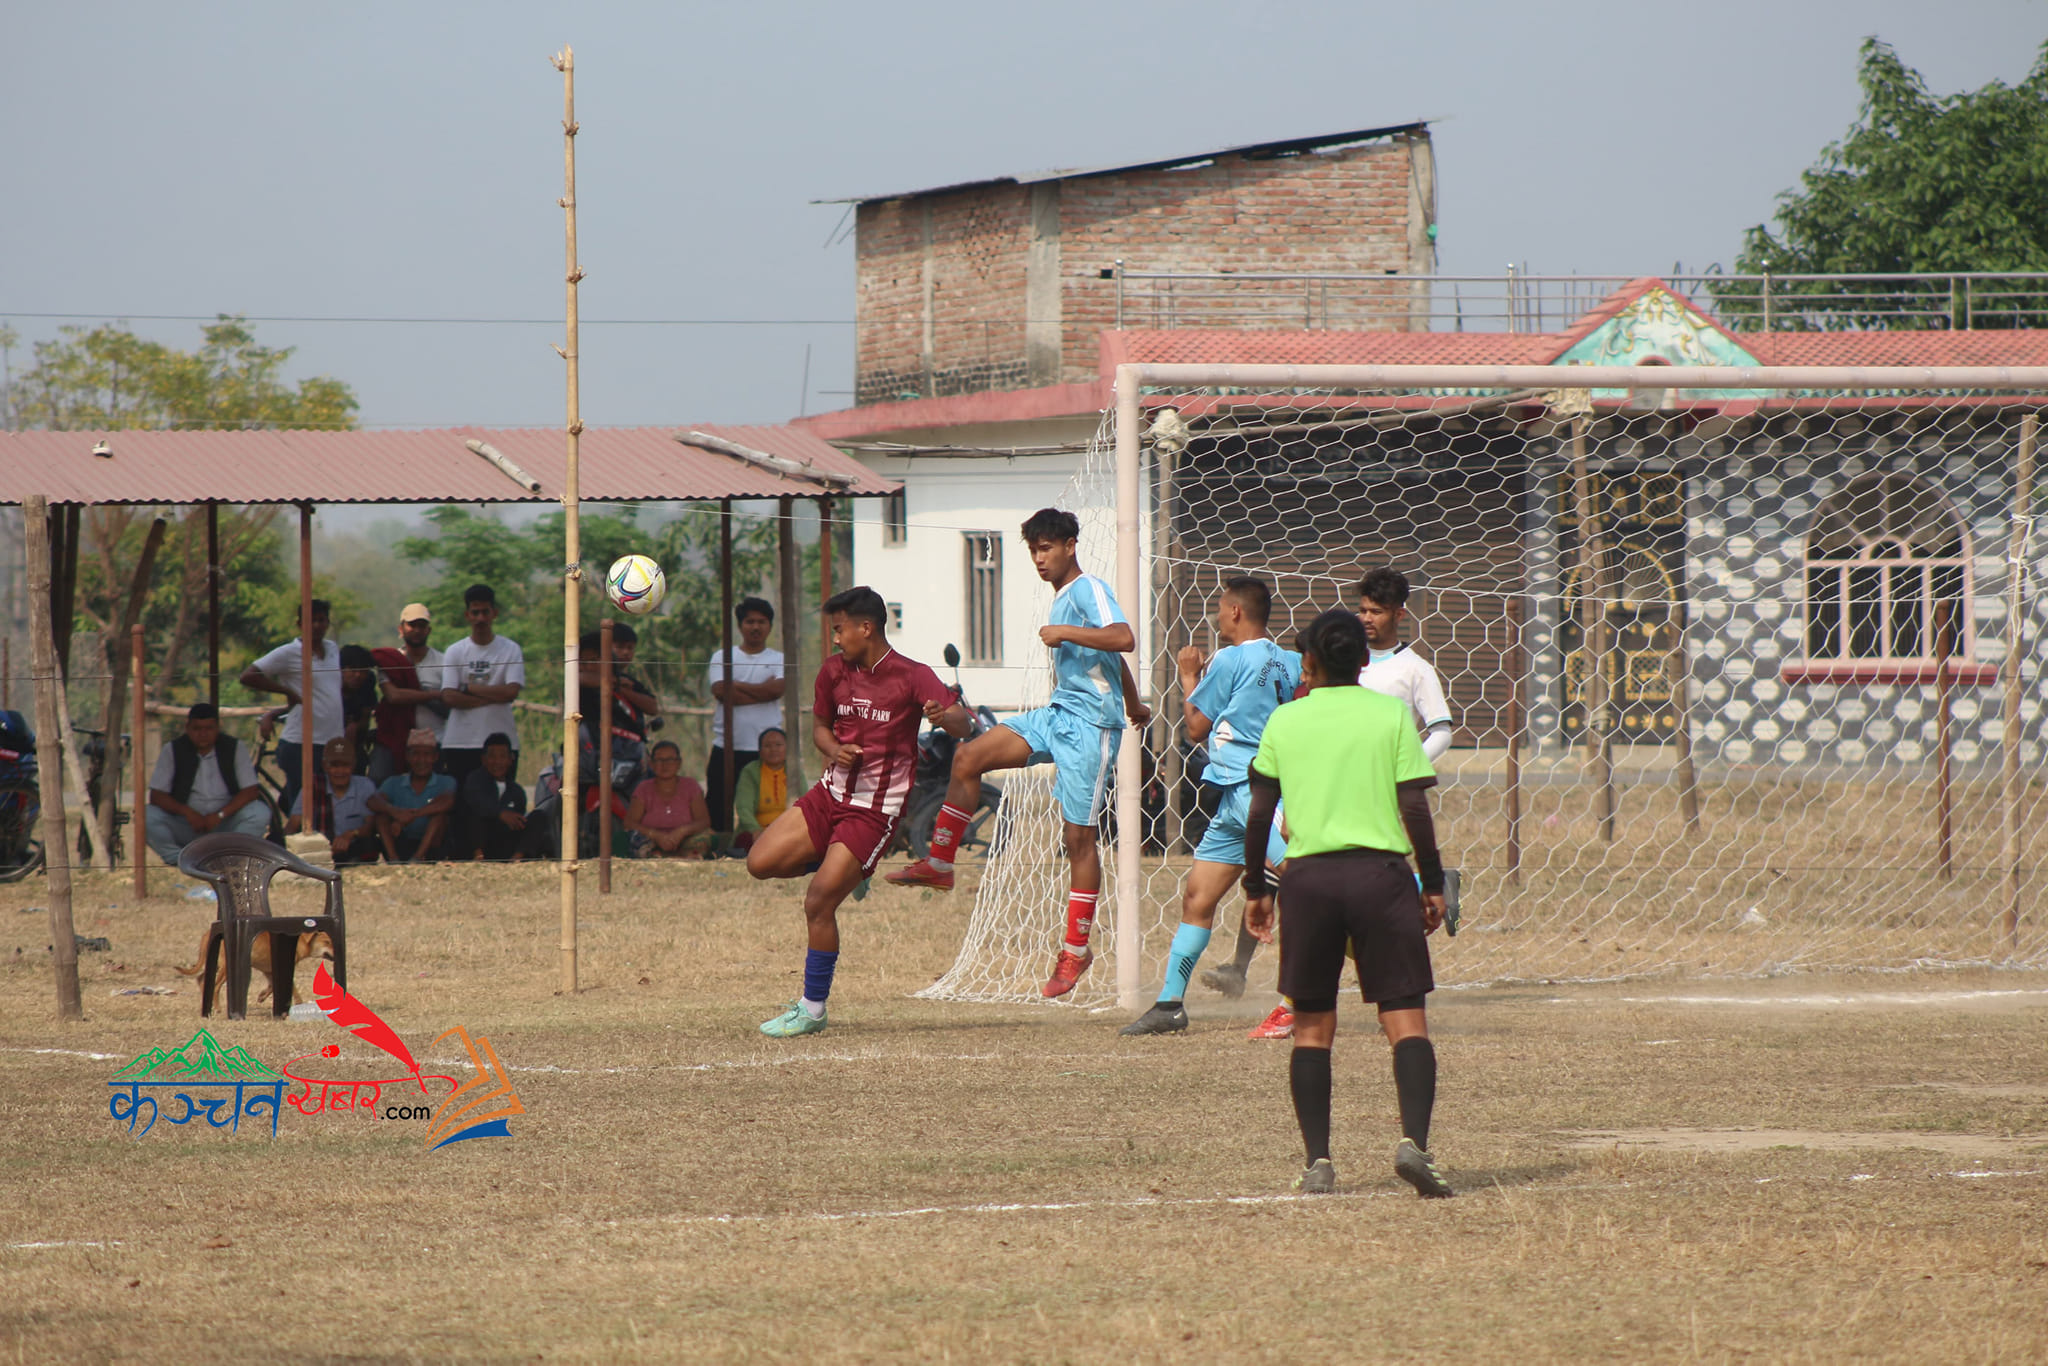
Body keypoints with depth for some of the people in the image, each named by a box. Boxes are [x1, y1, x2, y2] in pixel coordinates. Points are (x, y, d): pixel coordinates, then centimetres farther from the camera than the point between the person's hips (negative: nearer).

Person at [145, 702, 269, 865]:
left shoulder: (235, 748, 0)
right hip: (186, 826, 0)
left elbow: (250, 791, -6)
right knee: (148, 816, -27)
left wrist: (220, 815, -21)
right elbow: (157, 795, -4)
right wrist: (187, 812, -22)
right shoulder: (172, 751, 1)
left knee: (260, 813, -29)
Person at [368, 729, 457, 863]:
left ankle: (418, 857, -38)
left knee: (440, 813, -23)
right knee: (383, 813, -16)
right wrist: (394, 811, -33)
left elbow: (447, 802, -19)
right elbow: (374, 802, -10)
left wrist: (412, 815, -29)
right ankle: (393, 858, -33)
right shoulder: (394, 783, 10)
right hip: (400, 845, 2)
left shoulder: (446, 783, 5)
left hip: (430, 845, -2)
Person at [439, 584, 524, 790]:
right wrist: (493, 696, -8)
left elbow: (511, 692, -9)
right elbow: (449, 697, -5)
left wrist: (469, 688, -5)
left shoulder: (510, 650, 5)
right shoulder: (454, 652, 8)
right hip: (459, 744, 1)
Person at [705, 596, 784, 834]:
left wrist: (737, 685, -5)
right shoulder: (722, 657, 10)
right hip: (727, 749, 0)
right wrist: (761, 691, -6)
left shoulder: (779, 660, 10)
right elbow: (721, 692, -7)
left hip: (765, 750, 0)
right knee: (717, 814, -1)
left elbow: (776, 689, -10)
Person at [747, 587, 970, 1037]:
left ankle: (812, 1010, 2)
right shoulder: (834, 671, 4)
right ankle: (840, 868, 19)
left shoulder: (911, 677, -12)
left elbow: (962, 723, -21)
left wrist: (944, 717, -46)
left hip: (874, 811, -6)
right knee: (761, 862, -7)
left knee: (818, 903, -12)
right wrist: (833, 749, -6)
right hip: (831, 795, 6)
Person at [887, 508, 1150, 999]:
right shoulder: (1063, 596, 18)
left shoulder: (1089, 590, -11)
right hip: (1059, 714, 9)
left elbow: (1123, 639, -29)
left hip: (1091, 723, -9)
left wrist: (1063, 633, -24)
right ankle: (939, 865, 4)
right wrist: (1132, 705, 43)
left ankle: (1076, 949, 2)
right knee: (969, 757, -4)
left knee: (1078, 833, -4)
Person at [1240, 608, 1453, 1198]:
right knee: (1406, 1017, -2)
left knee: (1312, 1025, 9)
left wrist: (1256, 888, 16)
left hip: (1307, 877, 1)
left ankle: (1317, 1161, 4)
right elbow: (1414, 806, -1)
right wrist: (1433, 883, 7)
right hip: (1380, 871, -1)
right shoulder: (1391, 714, 3)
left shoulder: (1284, 721, 6)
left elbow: (1259, 812, 6)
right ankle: (1413, 1139, -22)